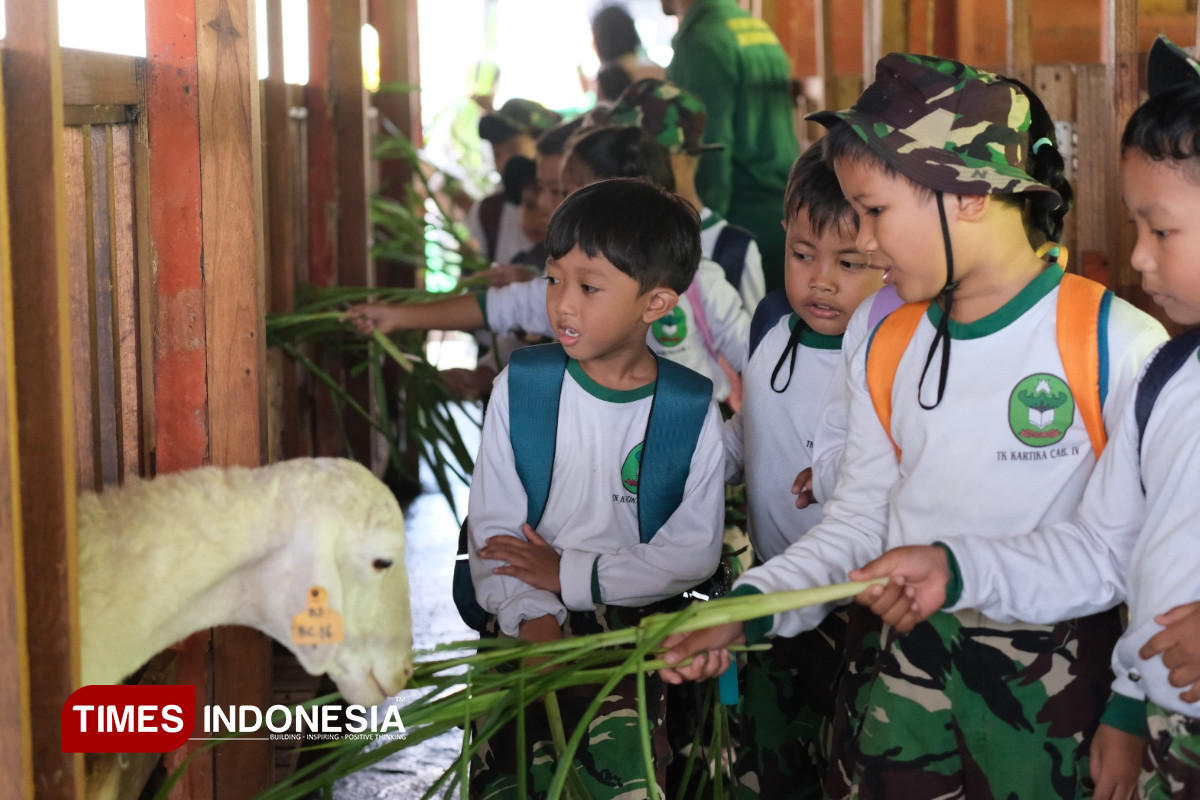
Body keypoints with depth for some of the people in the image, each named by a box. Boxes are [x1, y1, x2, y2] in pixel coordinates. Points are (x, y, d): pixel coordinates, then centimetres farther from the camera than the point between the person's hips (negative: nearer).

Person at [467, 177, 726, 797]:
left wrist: (570, 576, -9)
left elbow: (694, 552, -4)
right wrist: (533, 619, -16)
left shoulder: (692, 412, -2)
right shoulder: (521, 387, 1)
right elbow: (493, 526, -1)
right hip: (532, 619, 1)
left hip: (633, 618, -1)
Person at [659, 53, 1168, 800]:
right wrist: (747, 609, -4)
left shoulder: (1119, 346, -14)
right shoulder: (887, 351, 4)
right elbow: (859, 518, 9)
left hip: (1054, 674, -4)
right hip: (908, 654, 5)